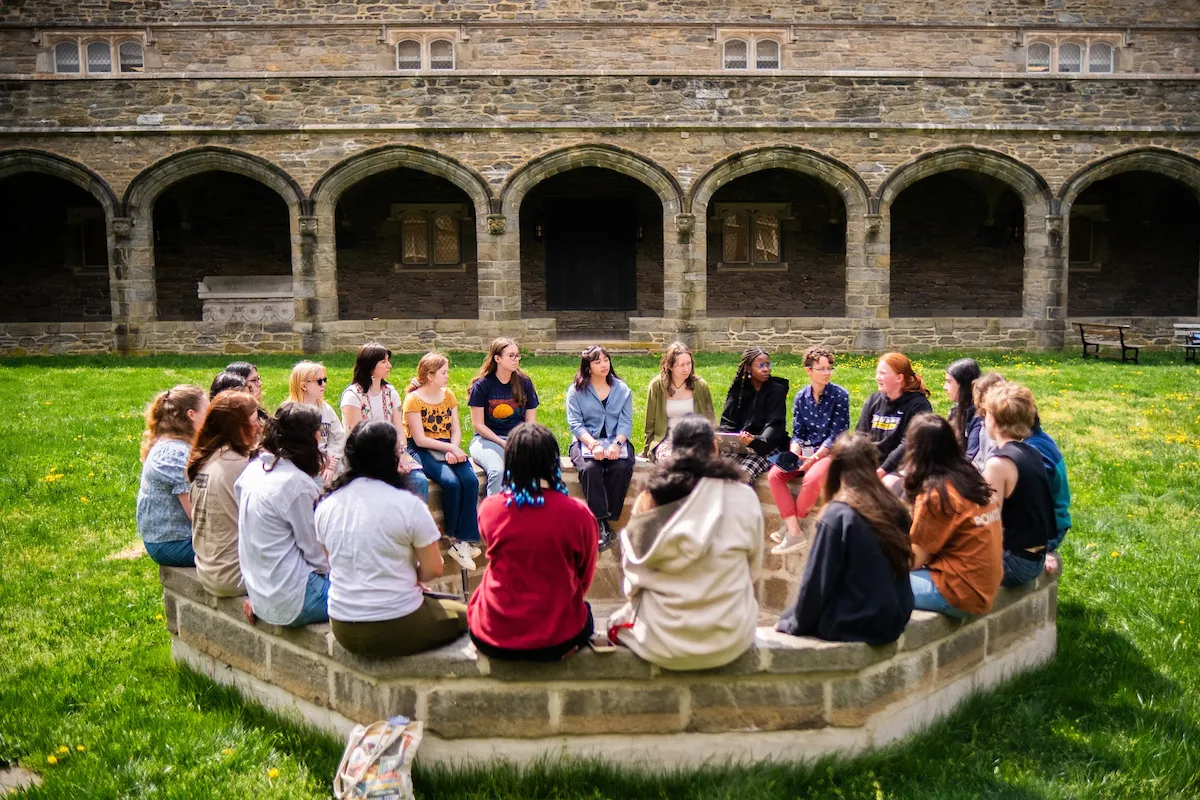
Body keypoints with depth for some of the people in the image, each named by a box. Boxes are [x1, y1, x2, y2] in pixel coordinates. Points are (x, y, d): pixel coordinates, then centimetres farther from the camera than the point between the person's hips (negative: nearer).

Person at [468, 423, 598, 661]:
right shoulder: (578, 514, -15)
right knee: (585, 614, 34)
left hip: (492, 640, 0)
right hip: (557, 639, 0)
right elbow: (584, 578, 2)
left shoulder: (489, 509, -12)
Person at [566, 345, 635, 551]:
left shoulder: (622, 389, 10)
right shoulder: (576, 390, 4)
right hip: (586, 440, -1)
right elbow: (575, 423, -5)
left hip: (616, 440, 2)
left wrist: (616, 444, -19)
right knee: (589, 468, -34)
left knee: (623, 467, -30)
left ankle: (606, 518, -20)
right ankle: (601, 523, -30)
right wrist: (593, 445, -21)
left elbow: (626, 422, 1)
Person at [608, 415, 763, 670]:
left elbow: (635, 571, -2)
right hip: (730, 638, 1)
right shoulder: (743, 497, -8)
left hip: (663, 639, 0)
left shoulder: (651, 497, -8)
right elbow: (753, 570, 3)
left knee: (618, 622, 30)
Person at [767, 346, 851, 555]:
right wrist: (793, 455, -14)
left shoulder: (840, 395, -6)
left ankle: (790, 525, -13)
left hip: (830, 452, -4)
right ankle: (794, 532, -22)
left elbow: (837, 434, -10)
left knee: (811, 479, -35)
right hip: (804, 451, 4)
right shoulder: (801, 397, 6)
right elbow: (798, 434, 6)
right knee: (774, 475, -21)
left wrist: (815, 457, -20)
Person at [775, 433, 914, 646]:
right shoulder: (894, 508, -2)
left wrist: (794, 623, 0)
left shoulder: (837, 516, -19)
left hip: (851, 625, -6)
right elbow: (897, 569, 9)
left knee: (785, 622, 17)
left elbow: (817, 581, -14)